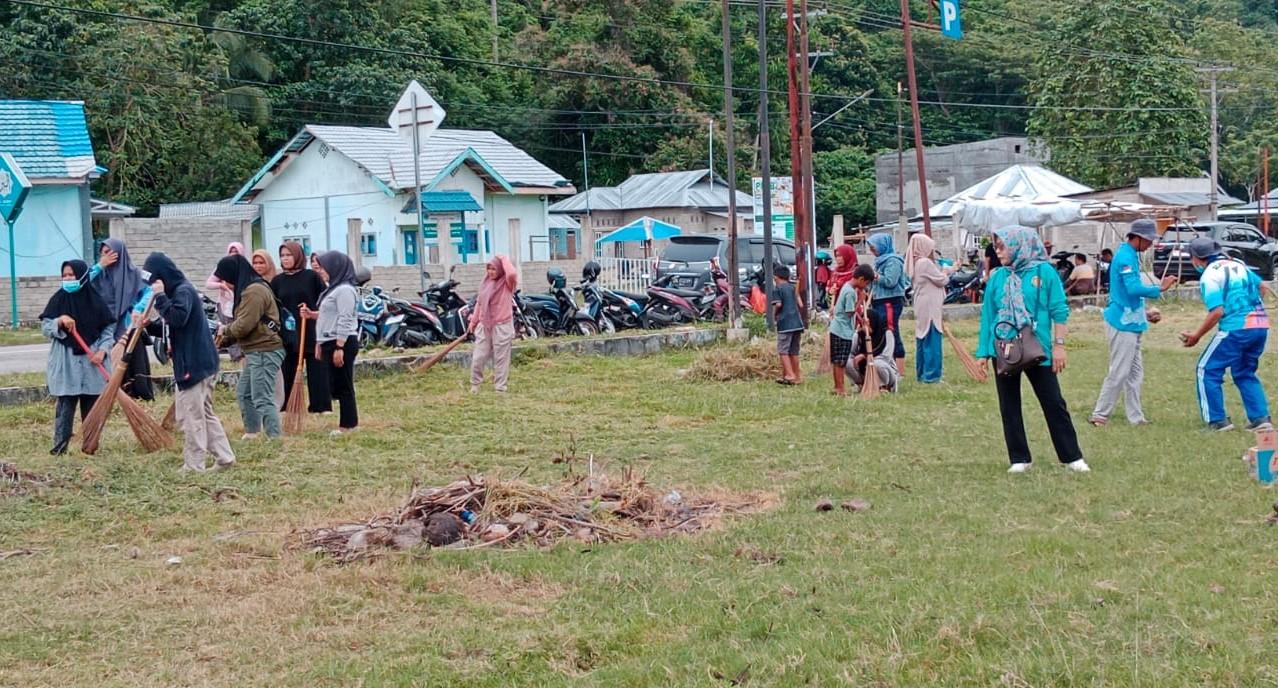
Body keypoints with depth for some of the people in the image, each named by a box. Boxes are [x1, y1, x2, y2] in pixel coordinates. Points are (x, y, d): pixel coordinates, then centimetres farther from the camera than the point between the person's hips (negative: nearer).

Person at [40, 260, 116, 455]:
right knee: (65, 405, -2)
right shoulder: (58, 299, 1)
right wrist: (60, 321, -19)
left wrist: (102, 350, -10)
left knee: (92, 404, 6)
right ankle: (60, 445, 0)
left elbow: (109, 328, 3)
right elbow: (45, 328, 0)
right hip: (66, 361, 0)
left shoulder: (94, 300, 0)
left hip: (92, 361, 0)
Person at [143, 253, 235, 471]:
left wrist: (160, 296, -23)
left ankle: (194, 465, -2)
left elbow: (177, 318, -29)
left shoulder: (183, 291, -13)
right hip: (202, 361, 11)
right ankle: (224, 457, 17)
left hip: (194, 364, -11)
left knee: (190, 416, -6)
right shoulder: (180, 289, 17)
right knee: (205, 414, 15)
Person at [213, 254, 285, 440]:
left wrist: (225, 329, -3)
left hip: (265, 352, -11)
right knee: (244, 393, 19)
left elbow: (244, 326, -21)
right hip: (256, 352, 11)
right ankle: (251, 433, 28)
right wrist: (222, 340, 10)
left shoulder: (254, 291, -17)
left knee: (262, 398, -12)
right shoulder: (247, 290, 17)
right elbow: (240, 324, 20)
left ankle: (275, 438, -12)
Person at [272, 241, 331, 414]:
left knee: (317, 370, -1)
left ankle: (321, 404, 4)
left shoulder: (311, 276, -1)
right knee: (288, 371, 5)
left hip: (312, 332, -3)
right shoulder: (277, 281, 8)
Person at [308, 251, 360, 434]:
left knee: (342, 384, -5)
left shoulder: (344, 290, -13)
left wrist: (339, 348, -23)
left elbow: (344, 321, -19)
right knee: (336, 385, 10)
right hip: (331, 343, 10)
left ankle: (349, 424, -1)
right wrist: (312, 315, 10)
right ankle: (349, 422, 14)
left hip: (342, 343, -10)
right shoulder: (334, 288, 18)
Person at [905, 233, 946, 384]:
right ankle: (931, 375, -7)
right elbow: (942, 280, -11)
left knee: (922, 340, 14)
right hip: (929, 307, -10)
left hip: (922, 308, 10)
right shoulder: (925, 263, -16)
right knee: (932, 340, -7)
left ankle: (921, 373, 19)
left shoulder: (916, 263, 13)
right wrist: (946, 275, 9)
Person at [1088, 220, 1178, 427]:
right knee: (1119, 373, -7)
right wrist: (1160, 288, -21)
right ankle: (1099, 415, 0)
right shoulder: (1126, 257, -16)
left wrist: (1144, 314, 21)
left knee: (1135, 374, 11)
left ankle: (1136, 417, 14)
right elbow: (1134, 288, -27)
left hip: (1131, 324, 10)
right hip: (1123, 324, -10)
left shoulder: (1131, 256, 16)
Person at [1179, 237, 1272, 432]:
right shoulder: (1238, 265, 17)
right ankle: (1261, 418, 11)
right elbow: (1259, 286, 27)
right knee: (1245, 373, 22)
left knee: (1208, 369, 5)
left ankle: (1218, 421, 3)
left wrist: (1196, 335, -6)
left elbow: (1217, 312, -14)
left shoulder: (1210, 275, -7)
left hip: (1236, 328, -8)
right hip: (1261, 326, 8)